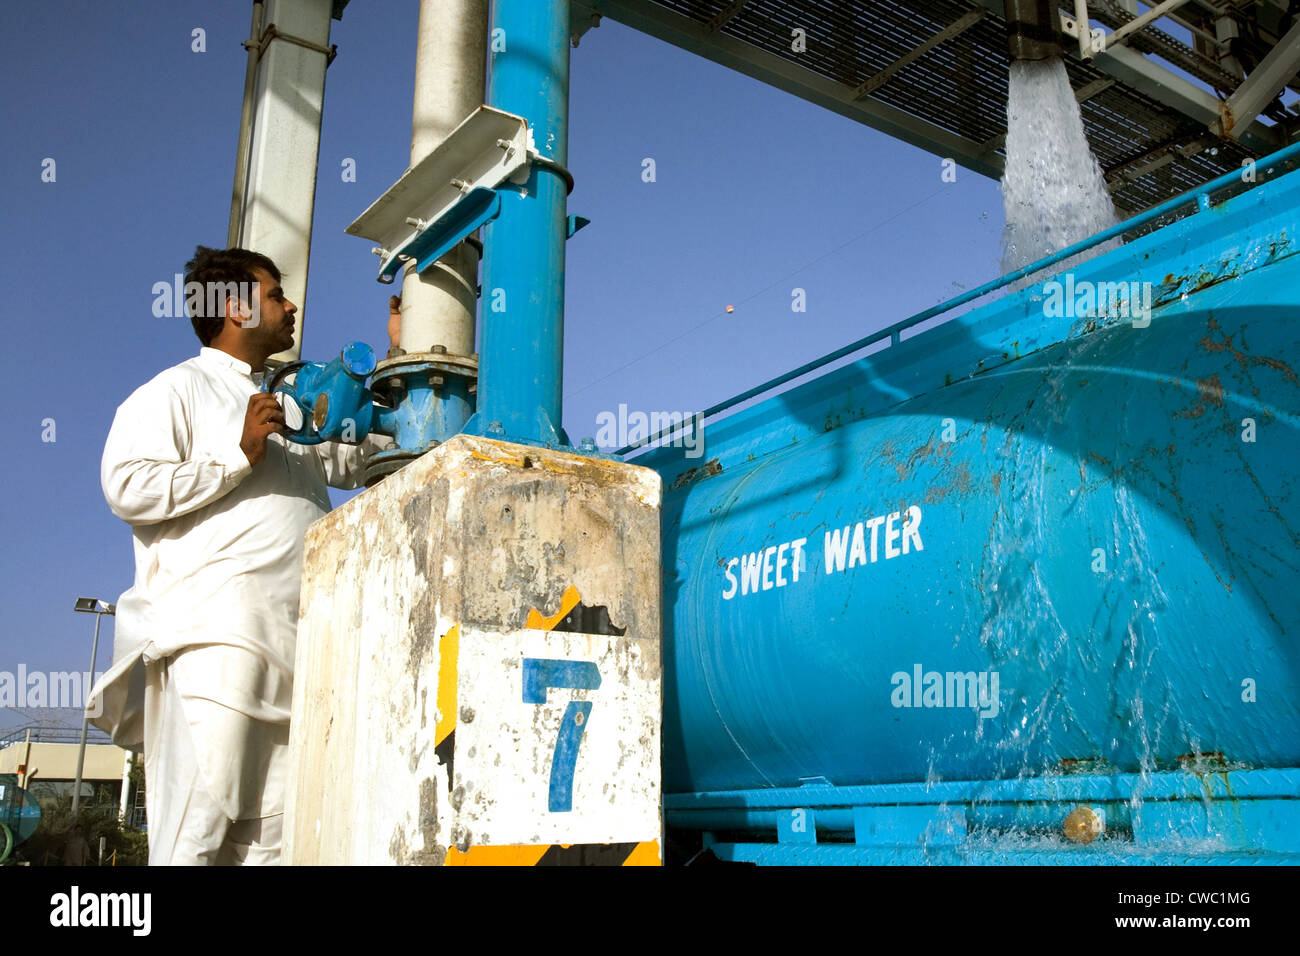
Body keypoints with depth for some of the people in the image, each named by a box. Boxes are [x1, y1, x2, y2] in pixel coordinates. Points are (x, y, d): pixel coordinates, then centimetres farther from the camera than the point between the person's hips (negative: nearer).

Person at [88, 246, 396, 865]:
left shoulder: (291, 411, 31)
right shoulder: (178, 389, 8)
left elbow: (359, 457, 39)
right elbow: (127, 484, -5)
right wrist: (240, 454, -7)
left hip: (294, 644, 7)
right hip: (213, 632, -7)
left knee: (270, 831, 0)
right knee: (200, 814, -14)